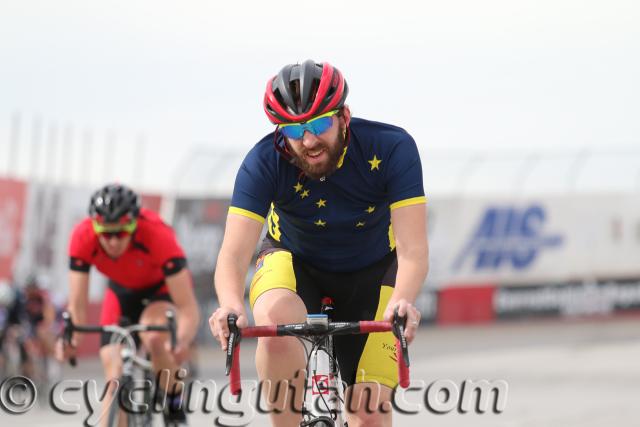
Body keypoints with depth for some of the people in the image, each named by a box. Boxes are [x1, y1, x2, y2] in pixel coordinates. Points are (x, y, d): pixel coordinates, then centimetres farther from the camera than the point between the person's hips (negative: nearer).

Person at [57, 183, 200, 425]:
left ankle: (174, 404, -9)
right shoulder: (83, 237, -30)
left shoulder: (157, 235, -38)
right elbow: (77, 305, -25)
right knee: (115, 374, -10)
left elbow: (188, 308, -38)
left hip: (163, 288, -3)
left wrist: (182, 342, -58)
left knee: (153, 338, -33)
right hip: (122, 290, 3)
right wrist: (70, 337, -46)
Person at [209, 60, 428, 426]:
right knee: (276, 324, -37)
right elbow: (234, 252, -34)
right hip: (296, 263, 0)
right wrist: (231, 305, -56)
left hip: (371, 271, 0)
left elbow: (413, 250, -34)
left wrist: (402, 300, -55)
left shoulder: (392, 148, -28)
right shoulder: (266, 162, -27)